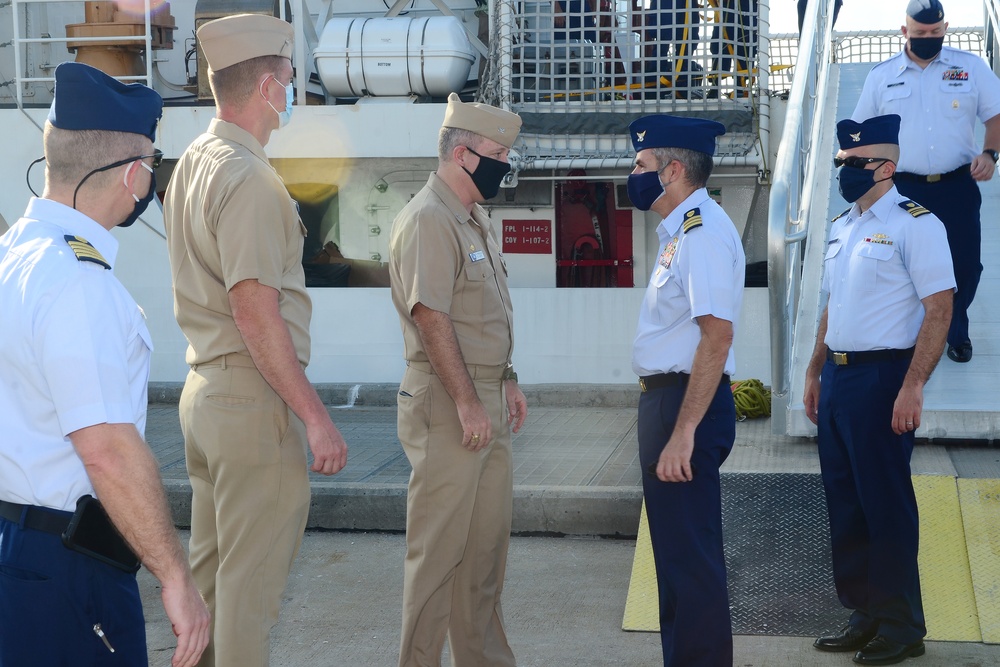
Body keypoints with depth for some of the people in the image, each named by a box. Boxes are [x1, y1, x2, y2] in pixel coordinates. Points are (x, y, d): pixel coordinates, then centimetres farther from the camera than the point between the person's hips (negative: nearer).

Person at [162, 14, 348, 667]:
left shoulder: (192, 164, 12)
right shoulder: (248, 178, -18)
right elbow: (256, 312, -23)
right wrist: (315, 416, -20)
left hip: (204, 387, 10)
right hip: (254, 398, -10)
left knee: (211, 569, 18)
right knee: (252, 581, -1)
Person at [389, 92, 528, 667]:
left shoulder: (478, 219, 15)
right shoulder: (428, 220, -15)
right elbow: (432, 318, -21)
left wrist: (507, 380, 19)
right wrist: (467, 403, -22)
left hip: (487, 397, 10)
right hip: (446, 402, -10)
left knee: (489, 541, 14)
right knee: (439, 545, -3)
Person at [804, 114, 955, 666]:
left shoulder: (913, 224, -10)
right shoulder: (840, 227, 14)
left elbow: (939, 308, -15)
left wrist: (912, 387, -20)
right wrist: (815, 373, 18)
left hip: (881, 378, -8)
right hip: (837, 377, 8)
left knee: (886, 503, -1)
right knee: (844, 500, 12)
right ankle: (864, 615, 24)